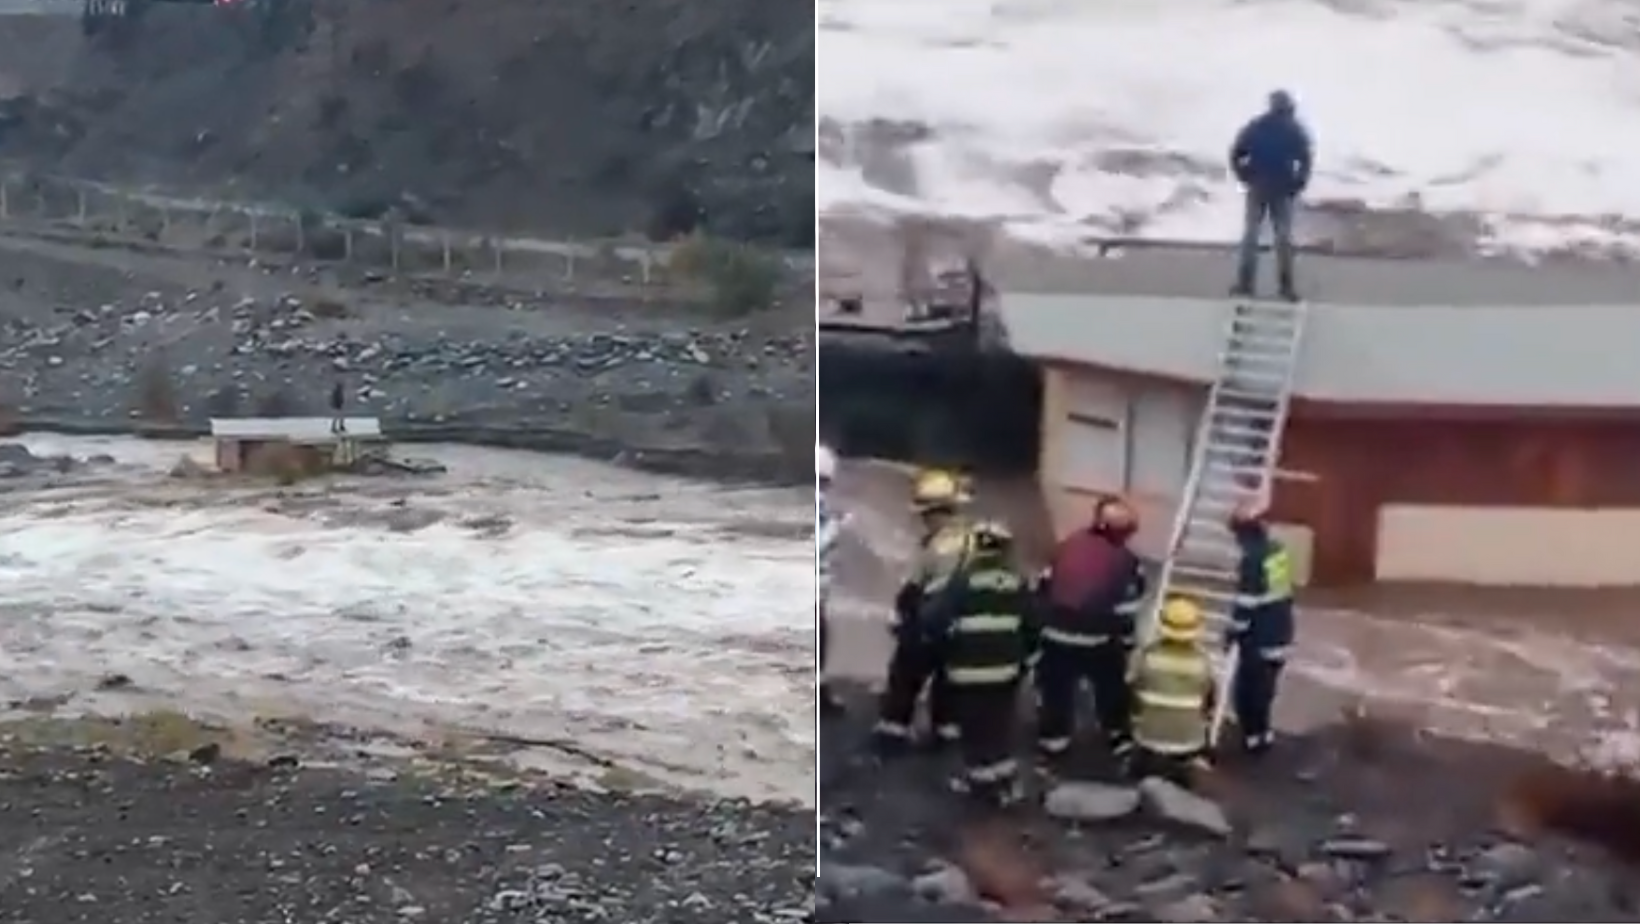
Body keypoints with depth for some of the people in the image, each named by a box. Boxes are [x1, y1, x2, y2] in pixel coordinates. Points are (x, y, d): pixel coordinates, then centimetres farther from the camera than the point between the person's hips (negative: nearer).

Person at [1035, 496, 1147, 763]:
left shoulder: (1069, 544, 7)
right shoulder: (1127, 563, -4)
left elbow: (1045, 585, 13)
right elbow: (1125, 613, -3)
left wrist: (1043, 623, 24)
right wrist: (1125, 645, 9)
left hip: (1057, 631, 3)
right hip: (1097, 638, -2)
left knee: (1055, 688, 20)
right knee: (1112, 689, 20)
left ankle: (1052, 737, 28)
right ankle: (1120, 738, 31)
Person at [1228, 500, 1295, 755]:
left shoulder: (1253, 560, -22)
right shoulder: (1279, 550, 5)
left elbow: (1246, 604, -20)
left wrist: (1234, 632, -7)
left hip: (1260, 639, -9)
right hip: (1280, 635, 9)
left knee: (1248, 688, 2)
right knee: (1264, 687, 20)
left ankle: (1254, 736, 8)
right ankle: (1262, 733, 29)